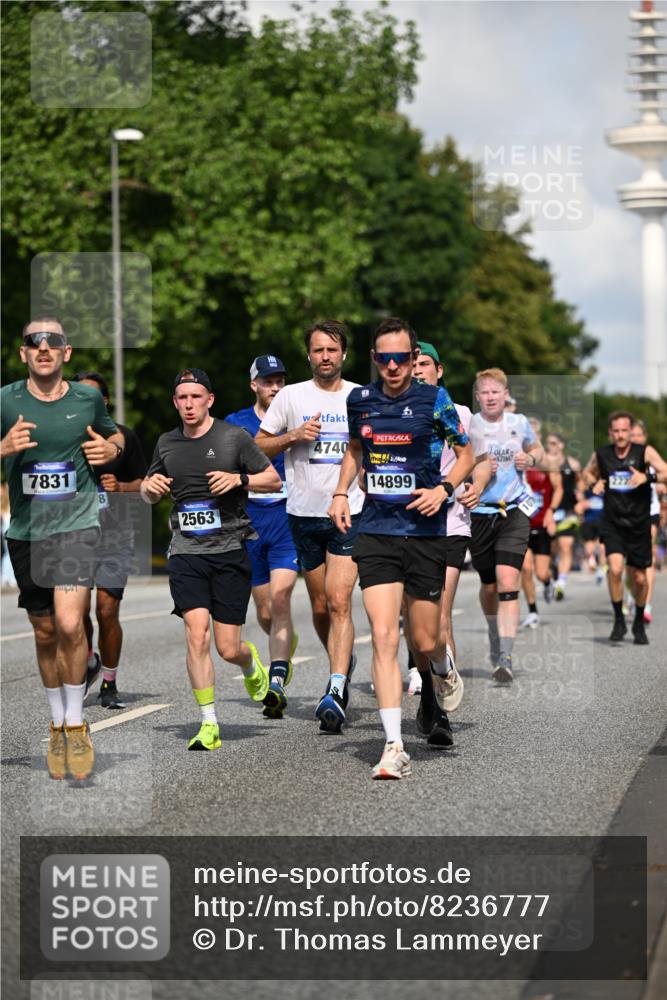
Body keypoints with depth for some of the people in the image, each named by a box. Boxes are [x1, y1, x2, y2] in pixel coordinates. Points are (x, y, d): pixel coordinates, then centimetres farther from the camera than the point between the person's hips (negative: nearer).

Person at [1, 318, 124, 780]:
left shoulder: (88, 397, 1)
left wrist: (111, 448, -2)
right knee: (45, 634, 12)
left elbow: (114, 433, 20)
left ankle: (76, 723, 1)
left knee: (69, 625, -18)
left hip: (77, 523, -2)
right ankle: (57, 725, 30)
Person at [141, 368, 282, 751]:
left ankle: (252, 665, 38)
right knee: (197, 633, -15)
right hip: (185, 552, 2)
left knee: (228, 649, 0)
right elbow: (150, 494, 23)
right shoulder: (167, 443, 9)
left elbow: (274, 480, 3)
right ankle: (210, 726, -8)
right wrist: (150, 486, -1)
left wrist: (239, 479, -14)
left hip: (229, 551, -2)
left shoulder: (234, 437, -2)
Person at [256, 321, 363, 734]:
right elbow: (259, 447, 7)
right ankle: (343, 662, 35)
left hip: (349, 513, -2)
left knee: (339, 602, -15)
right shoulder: (291, 396, 4)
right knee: (320, 607, 10)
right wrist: (295, 436, -9)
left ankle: (335, 692, -21)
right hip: (304, 513, 2)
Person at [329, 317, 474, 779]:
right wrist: (341, 493, 9)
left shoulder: (434, 399, -4)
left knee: (425, 642, 4)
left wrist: (444, 490, -12)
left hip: (425, 534, -2)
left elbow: (466, 454, 5)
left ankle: (442, 680, 42)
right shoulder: (360, 400, 5)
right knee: (383, 636, -11)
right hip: (375, 532, 2)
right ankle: (394, 748, -10)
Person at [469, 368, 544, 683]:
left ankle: (505, 658, -22)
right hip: (478, 514, 0)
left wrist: (530, 459, 1)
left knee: (508, 584, -16)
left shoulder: (519, 423, 5)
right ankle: (496, 641, 41)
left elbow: (537, 449, 24)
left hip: (514, 513, 0)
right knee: (489, 586, 12)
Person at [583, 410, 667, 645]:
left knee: (639, 578, 8)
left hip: (639, 524, 0)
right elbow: (588, 472, 21)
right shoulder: (600, 455, 0)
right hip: (612, 524, 0)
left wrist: (647, 477, -34)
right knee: (615, 568, -21)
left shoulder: (645, 452, -7)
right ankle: (619, 620, -3)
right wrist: (594, 483, 0)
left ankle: (639, 623, 33)